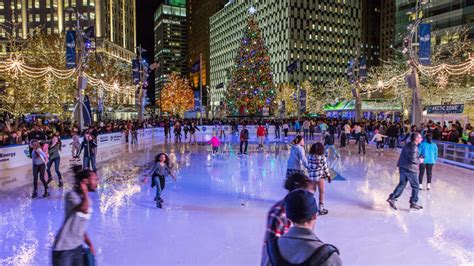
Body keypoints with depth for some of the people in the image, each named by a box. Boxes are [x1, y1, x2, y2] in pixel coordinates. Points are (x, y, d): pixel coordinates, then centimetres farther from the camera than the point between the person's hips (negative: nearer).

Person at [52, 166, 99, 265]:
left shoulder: (88, 201, 8)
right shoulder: (71, 195, -14)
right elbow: (84, 209, -34)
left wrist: (90, 244, 13)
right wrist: (85, 192, -19)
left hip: (77, 247, 8)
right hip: (63, 249, -8)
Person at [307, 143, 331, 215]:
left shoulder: (310, 156, -2)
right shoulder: (322, 157, -11)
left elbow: (308, 166, 3)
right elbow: (325, 167, -6)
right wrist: (328, 175, 5)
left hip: (311, 176, 4)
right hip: (320, 176, -3)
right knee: (321, 192, 10)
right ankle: (321, 209, 14)